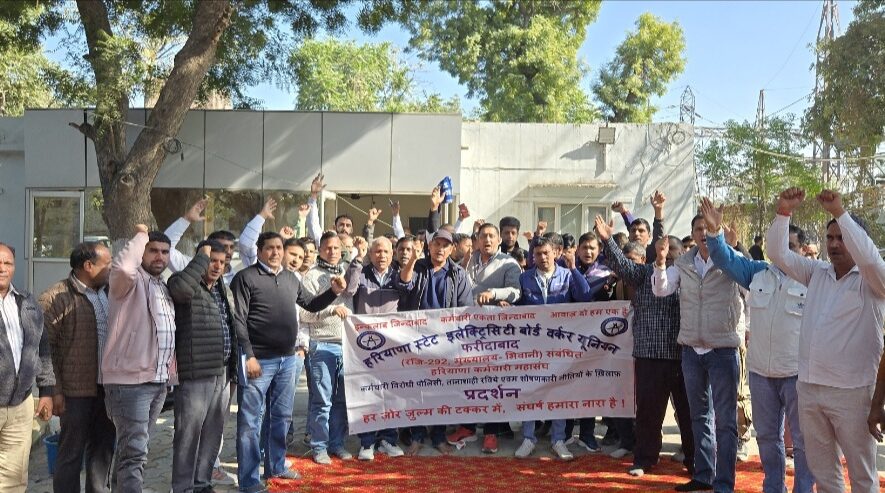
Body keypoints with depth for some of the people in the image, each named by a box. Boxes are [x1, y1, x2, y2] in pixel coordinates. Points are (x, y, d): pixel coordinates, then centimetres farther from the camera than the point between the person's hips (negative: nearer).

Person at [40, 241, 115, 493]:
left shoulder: (109, 293, 8)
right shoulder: (55, 297, -9)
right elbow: (45, 347, -10)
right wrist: (55, 390, -12)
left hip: (107, 387, 5)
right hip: (76, 391, -5)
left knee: (103, 449, 14)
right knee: (72, 453, 5)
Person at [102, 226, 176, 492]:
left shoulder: (164, 288, 16)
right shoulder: (131, 282, -8)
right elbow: (122, 267, -33)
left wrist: (170, 370, 19)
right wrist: (141, 235, -19)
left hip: (158, 381, 8)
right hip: (130, 380, -8)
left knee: (136, 448, 20)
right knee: (134, 452, -8)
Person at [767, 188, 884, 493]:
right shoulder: (817, 273, 9)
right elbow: (778, 253, 4)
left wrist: (840, 212, -26)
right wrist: (783, 212, -9)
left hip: (852, 391, -5)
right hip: (809, 388, 5)